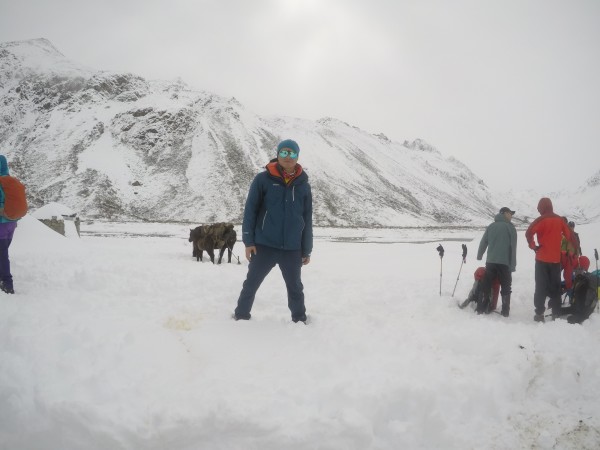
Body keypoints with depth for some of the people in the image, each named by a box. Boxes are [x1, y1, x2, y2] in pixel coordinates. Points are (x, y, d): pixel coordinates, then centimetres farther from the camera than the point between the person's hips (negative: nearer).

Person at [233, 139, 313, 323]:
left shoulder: (303, 185, 4)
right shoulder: (263, 179, -3)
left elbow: (307, 219, 8)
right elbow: (250, 210, -3)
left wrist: (307, 250, 7)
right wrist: (248, 241, -8)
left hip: (292, 248, 2)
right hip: (264, 245, -2)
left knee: (295, 288, 14)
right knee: (251, 284, 8)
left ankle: (300, 319, 29)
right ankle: (240, 316, 25)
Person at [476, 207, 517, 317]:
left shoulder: (491, 226, 9)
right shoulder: (510, 227, -1)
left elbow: (483, 242, 8)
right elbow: (513, 247, -5)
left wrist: (479, 256, 21)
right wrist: (513, 265, -3)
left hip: (490, 262, 3)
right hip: (504, 262, -3)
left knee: (486, 286, 9)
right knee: (506, 287, 8)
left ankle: (481, 308, 7)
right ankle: (505, 311, 5)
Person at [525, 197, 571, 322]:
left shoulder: (541, 220, -10)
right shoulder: (559, 220, 5)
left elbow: (529, 233, -23)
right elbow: (569, 235, 9)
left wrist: (533, 246, -12)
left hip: (542, 258, -4)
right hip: (556, 259, 4)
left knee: (541, 286, 1)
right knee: (555, 286, 11)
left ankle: (539, 313, -2)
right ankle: (556, 313, 12)